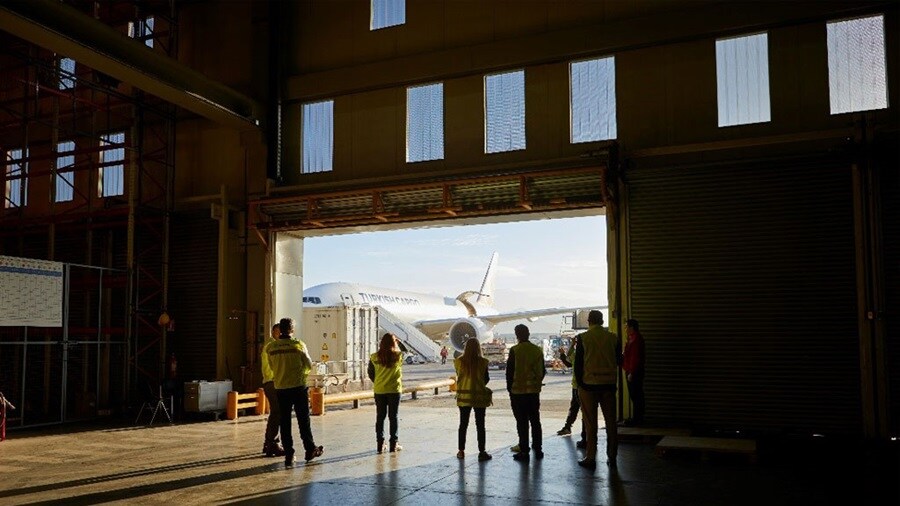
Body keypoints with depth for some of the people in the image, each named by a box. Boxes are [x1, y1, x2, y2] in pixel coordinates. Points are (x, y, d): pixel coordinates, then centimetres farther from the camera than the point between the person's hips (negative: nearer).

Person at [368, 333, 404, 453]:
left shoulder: (374, 357, -4)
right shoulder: (398, 356, -10)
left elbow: (371, 373, 5)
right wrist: (398, 344, 15)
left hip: (379, 390, 2)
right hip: (394, 390, -2)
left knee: (380, 417, 10)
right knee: (393, 417, 7)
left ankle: (380, 445, 12)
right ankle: (393, 444, 9)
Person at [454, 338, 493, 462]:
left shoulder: (459, 361, -7)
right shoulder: (482, 362, -11)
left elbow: (459, 376, 5)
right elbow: (487, 379, -1)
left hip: (463, 396, 2)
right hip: (479, 396, -2)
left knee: (463, 424, 13)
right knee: (480, 425, 6)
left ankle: (461, 451, 18)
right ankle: (482, 452, 7)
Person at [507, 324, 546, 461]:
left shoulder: (515, 350, -12)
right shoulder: (538, 350, 3)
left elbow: (510, 371, -10)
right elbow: (542, 371, 9)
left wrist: (510, 388, 2)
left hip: (518, 391, -5)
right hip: (534, 391, 5)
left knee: (522, 422, 0)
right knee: (535, 421, 13)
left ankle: (524, 451, 2)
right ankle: (538, 449, 17)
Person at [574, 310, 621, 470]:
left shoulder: (583, 338, -7)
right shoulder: (613, 338, 1)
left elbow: (578, 362, -6)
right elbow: (618, 361, 8)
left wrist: (579, 382, 2)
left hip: (589, 384, -3)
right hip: (609, 384, 3)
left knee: (590, 423, 3)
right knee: (611, 422, 12)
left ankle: (590, 458, 5)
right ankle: (612, 457, 17)